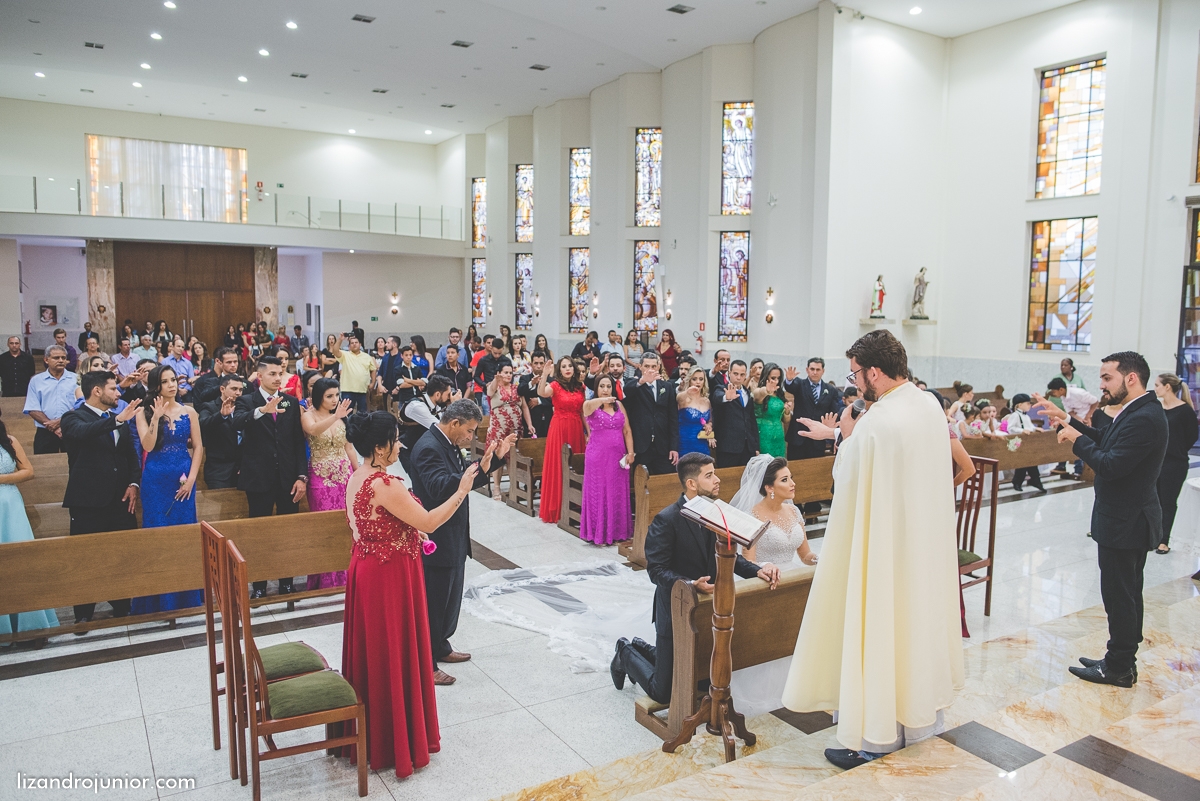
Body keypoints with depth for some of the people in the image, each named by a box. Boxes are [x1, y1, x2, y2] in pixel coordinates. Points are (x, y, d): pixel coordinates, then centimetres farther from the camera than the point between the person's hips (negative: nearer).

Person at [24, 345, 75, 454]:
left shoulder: (75, 379, 4)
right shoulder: (36, 381, 6)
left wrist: (60, 421, -15)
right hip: (45, 433, 1)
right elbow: (33, 410, 0)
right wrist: (52, 426, -12)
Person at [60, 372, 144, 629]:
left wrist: (134, 484, -2)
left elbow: (131, 454, 14)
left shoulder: (120, 420, 14)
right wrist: (117, 420, -41)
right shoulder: (74, 417, -4)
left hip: (121, 499, 5)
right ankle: (83, 615, 16)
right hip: (89, 501, -5)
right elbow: (81, 433, -28)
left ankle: (122, 608, 21)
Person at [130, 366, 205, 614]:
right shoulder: (145, 412, 0)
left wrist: (191, 478, -5)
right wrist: (156, 417, -21)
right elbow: (148, 446, -12)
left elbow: (198, 447, 4)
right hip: (155, 480, -1)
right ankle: (159, 600, 12)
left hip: (183, 479, 1)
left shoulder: (189, 412, 4)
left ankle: (186, 597, 17)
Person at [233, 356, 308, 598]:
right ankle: (259, 586, 16)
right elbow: (238, 422, -24)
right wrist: (262, 410, -42)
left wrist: (302, 476, -3)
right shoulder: (247, 401, 0)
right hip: (259, 478, -2)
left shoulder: (291, 403, 8)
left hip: (288, 478, 3)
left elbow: (299, 442, 5)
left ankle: (287, 583, 20)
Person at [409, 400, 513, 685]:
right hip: (437, 541, -10)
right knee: (433, 602, 3)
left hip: (454, 538, 10)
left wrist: (495, 458, 4)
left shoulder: (449, 445, 8)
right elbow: (441, 488, -36)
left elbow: (466, 480, 13)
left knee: (451, 597, 23)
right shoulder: (428, 447, -23)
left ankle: (440, 647, 40)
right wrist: (479, 469, -45)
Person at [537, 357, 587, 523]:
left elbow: (583, 411, 13)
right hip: (559, 428, -4)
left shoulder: (580, 386, 9)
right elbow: (541, 393, -27)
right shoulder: (555, 385, -5)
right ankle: (555, 507, 9)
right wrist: (544, 375, -40)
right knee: (557, 466, 0)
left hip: (576, 429, 4)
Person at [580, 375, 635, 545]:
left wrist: (630, 452, -3)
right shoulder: (590, 405, -2)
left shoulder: (619, 405, 9)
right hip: (597, 456, -3)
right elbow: (589, 406, -28)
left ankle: (616, 532, 16)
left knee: (617, 494, 7)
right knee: (598, 493, 1)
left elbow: (627, 431, 8)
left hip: (618, 456, 4)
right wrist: (602, 400, -47)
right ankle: (598, 533, 8)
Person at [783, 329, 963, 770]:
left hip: (885, 546, -8)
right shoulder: (931, 405, 0)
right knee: (919, 616, 21)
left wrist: (845, 436, -1)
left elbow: (847, 480, -14)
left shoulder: (874, 424, -27)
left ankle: (878, 734, 17)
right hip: (927, 539, 8)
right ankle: (921, 712, 38)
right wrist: (847, 435, 13)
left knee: (878, 627, 4)